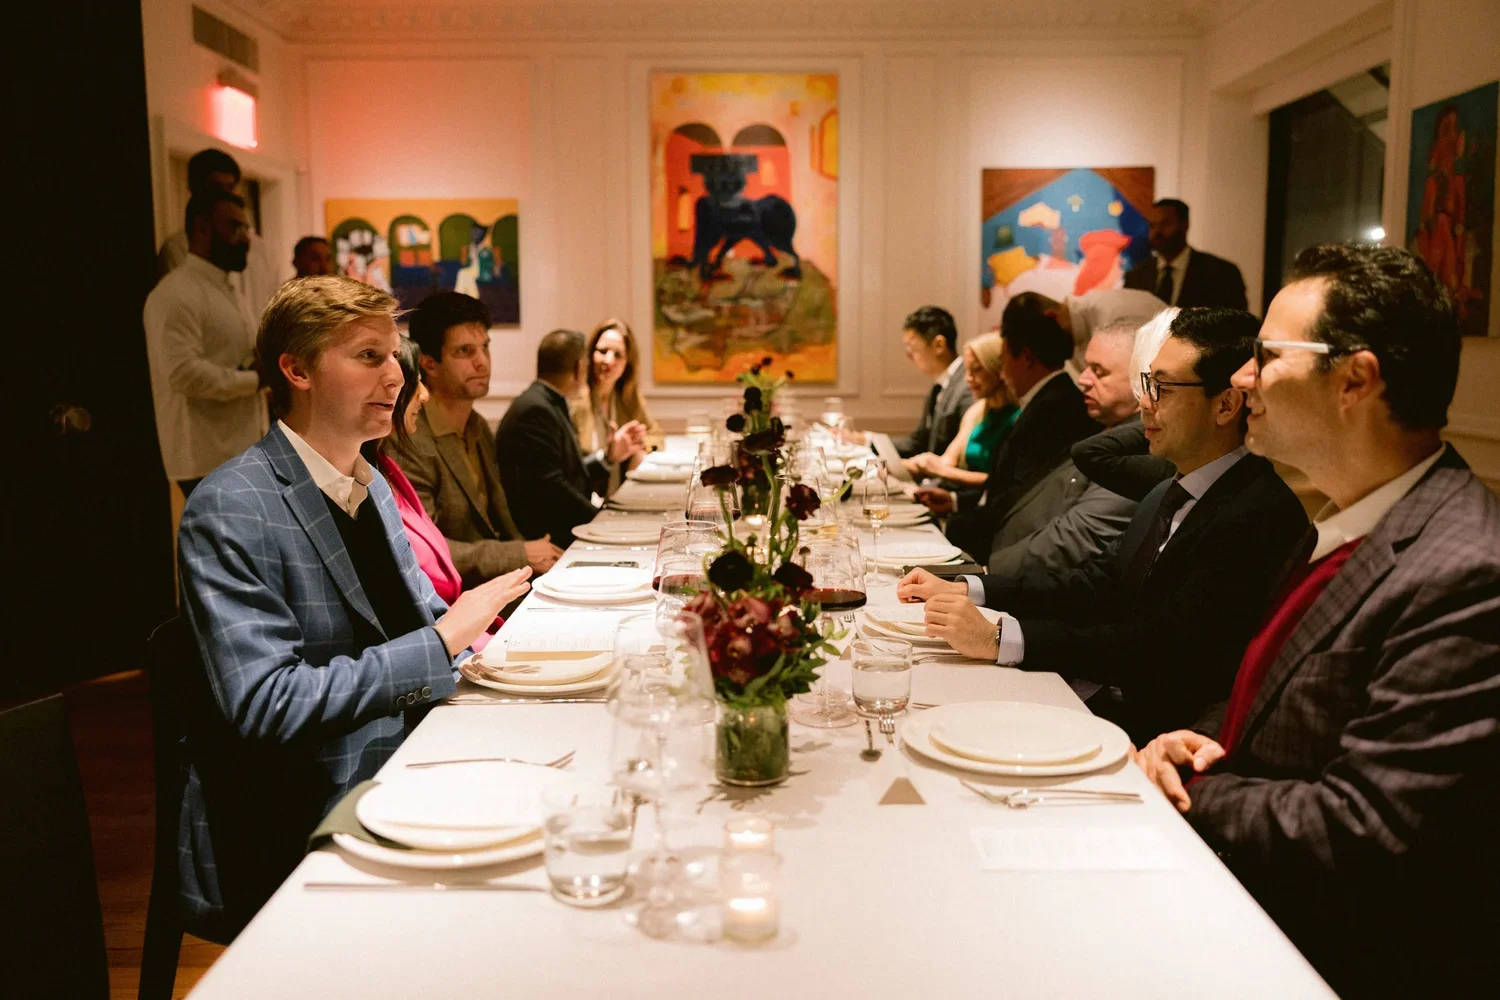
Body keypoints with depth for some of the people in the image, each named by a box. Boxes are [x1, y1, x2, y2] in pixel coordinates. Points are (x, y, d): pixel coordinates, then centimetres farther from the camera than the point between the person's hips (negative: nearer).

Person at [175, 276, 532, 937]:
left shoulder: (370, 485, 12)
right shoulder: (228, 511, -15)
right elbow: (264, 703, -22)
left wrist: (476, 627, 0)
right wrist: (442, 642, -21)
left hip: (399, 788, 8)